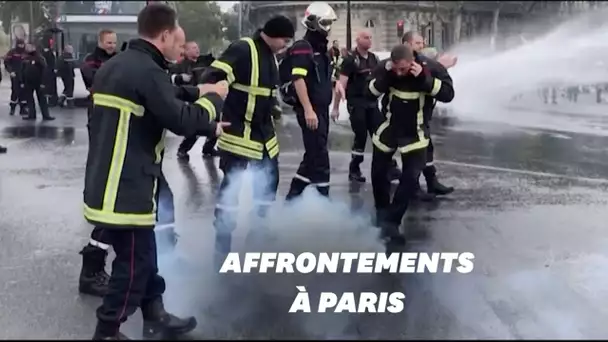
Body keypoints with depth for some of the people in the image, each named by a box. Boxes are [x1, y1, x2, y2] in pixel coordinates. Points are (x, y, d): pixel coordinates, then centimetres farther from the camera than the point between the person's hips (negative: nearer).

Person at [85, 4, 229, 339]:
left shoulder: (113, 66, 14)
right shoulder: (148, 71, -17)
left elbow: (158, 113, 22)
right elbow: (181, 121, -19)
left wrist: (209, 127, 25)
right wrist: (213, 97, 0)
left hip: (106, 183, 10)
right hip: (126, 188, -10)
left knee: (143, 255, 20)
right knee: (134, 264, 2)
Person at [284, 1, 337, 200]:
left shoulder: (321, 49, 18)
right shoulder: (302, 48, -12)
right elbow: (298, 80, -21)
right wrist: (308, 109, -26)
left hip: (322, 109, 10)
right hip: (310, 110, -10)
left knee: (313, 154, 13)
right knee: (319, 154, -7)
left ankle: (294, 195, 22)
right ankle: (324, 198, 0)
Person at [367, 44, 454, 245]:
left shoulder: (428, 69, -20)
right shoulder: (385, 68, -14)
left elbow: (448, 95, -25)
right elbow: (370, 94, -15)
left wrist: (424, 78, -36)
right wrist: (384, 76, -29)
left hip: (414, 133, -2)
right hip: (389, 128, 3)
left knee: (411, 178, -12)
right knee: (378, 173, 13)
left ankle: (391, 222, -1)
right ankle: (382, 212, 38)